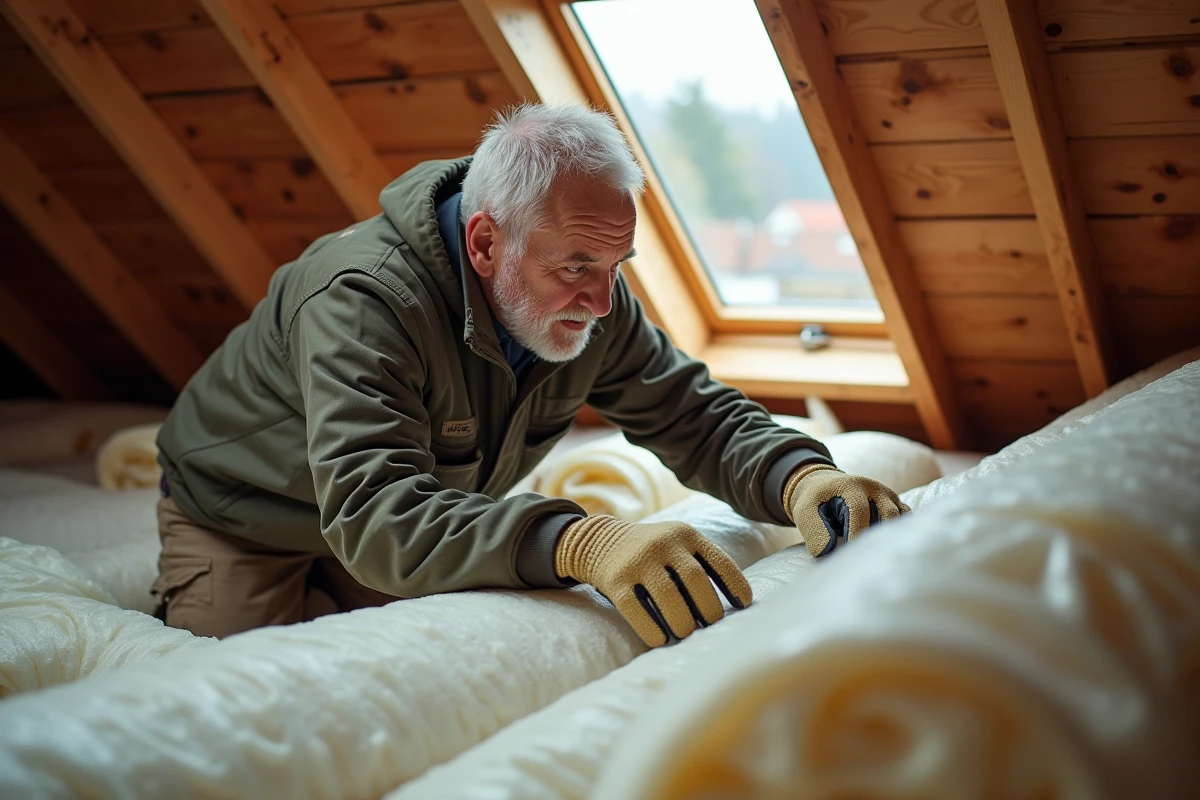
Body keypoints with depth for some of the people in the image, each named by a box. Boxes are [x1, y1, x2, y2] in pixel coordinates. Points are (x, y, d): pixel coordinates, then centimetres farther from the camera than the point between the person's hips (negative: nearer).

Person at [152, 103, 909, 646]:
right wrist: (579, 541, -67)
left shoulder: (592, 301, -18)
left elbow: (698, 415, -13)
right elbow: (373, 513, -51)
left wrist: (798, 478, -37)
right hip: (241, 525, -5)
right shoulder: (363, 299, -39)